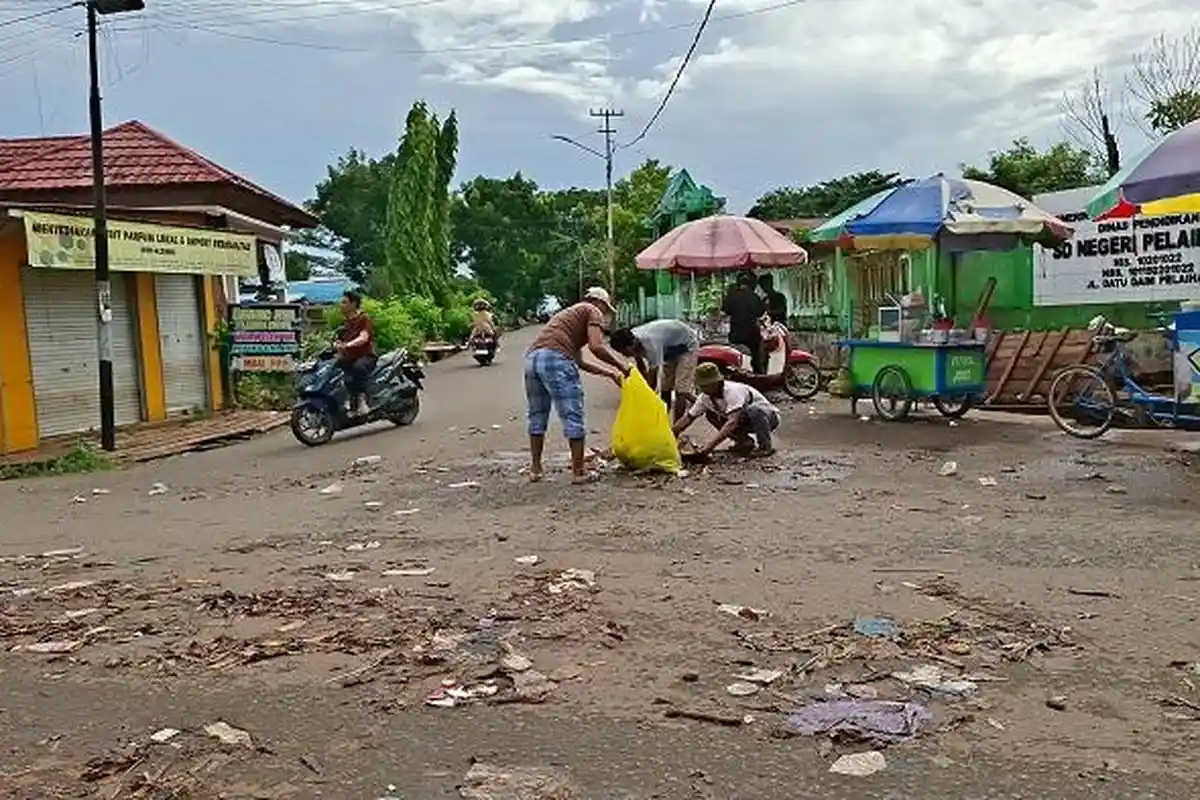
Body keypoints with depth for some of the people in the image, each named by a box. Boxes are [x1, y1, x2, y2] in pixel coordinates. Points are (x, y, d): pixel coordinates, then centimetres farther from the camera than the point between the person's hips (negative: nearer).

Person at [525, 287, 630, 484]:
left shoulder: (570, 313, 37)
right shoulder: (593, 312, 13)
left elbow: (579, 362, 38)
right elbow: (596, 346, -5)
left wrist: (609, 372, 42)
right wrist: (621, 365, 7)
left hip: (531, 358, 8)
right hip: (555, 358, -8)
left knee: (537, 416, 19)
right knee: (573, 417, 0)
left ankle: (535, 468, 24)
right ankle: (578, 471, 4)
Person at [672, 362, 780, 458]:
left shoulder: (733, 391, -32)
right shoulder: (705, 397, -9)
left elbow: (732, 423, -43)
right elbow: (688, 418, -1)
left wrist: (710, 445, -49)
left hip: (769, 416, -7)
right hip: (746, 420, 7)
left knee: (753, 410, -40)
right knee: (710, 414, -7)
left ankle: (766, 446, -17)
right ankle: (744, 440, 4)